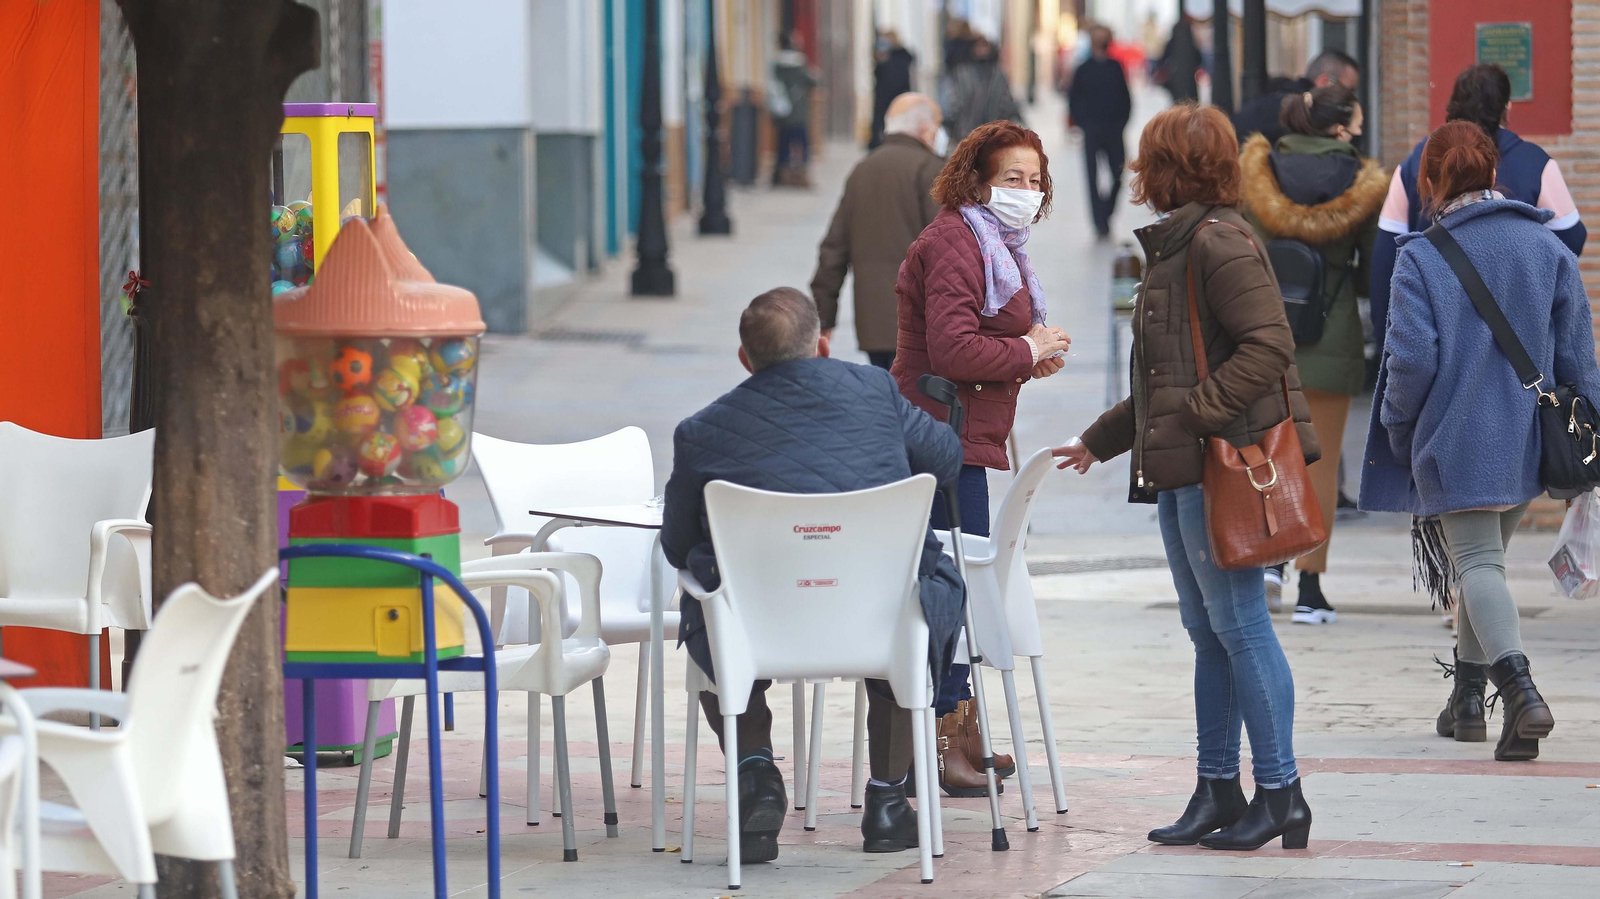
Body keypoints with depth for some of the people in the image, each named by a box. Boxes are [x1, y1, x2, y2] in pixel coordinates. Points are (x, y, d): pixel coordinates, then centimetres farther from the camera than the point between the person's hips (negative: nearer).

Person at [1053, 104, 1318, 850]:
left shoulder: (1220, 242, -12)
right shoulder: (1175, 244, 19)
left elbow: (1269, 345, -21)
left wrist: (1197, 412, -21)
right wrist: (1099, 440, 29)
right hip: (1178, 469, 10)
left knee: (1238, 625, -6)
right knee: (1207, 633, 11)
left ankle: (1280, 791, -1)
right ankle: (1218, 790, 16)